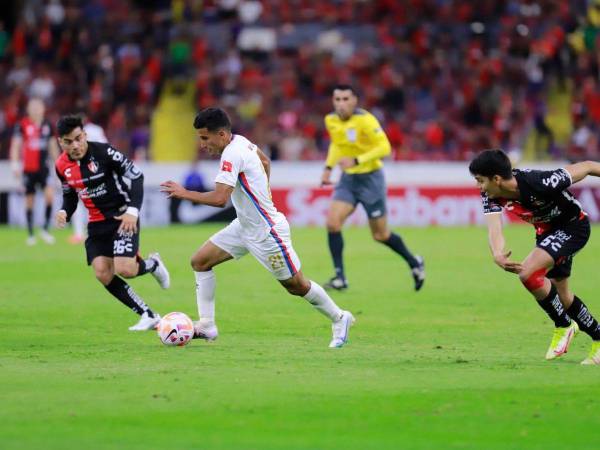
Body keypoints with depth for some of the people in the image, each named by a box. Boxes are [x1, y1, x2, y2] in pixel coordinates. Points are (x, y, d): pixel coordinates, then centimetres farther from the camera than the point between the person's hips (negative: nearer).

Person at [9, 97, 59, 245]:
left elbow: (53, 147, 17)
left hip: (43, 168, 2)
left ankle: (45, 229, -4)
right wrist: (15, 165, -15)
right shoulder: (22, 125, -4)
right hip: (28, 169, -2)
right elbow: (15, 146, -6)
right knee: (29, 201, 5)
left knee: (50, 194, -17)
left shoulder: (47, 125, 7)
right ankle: (30, 234, 17)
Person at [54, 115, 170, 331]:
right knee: (103, 275, -8)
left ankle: (152, 264, 17)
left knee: (124, 270, -20)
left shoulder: (103, 152, -19)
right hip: (97, 223, 6)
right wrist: (64, 212, -8)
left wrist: (133, 210, -24)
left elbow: (137, 176, -14)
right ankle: (149, 316, 3)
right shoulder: (62, 166, -2)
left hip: (122, 217, -6)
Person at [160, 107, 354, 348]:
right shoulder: (241, 142, 2)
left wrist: (184, 193, -22)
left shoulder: (232, 155, -25)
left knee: (296, 285, 4)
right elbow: (265, 161, 22)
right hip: (244, 226, 10)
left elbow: (219, 198, -32)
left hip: (266, 230, -10)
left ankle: (339, 319, 25)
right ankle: (206, 325, 3)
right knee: (200, 261, 1)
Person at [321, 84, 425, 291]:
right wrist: (328, 167, 8)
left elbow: (384, 147, -24)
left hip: (370, 178, -5)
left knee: (380, 235, 4)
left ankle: (414, 263, 30)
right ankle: (339, 277, -7)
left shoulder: (365, 120, -20)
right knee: (332, 222, -15)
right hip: (347, 179, 5)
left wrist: (356, 160, -31)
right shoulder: (331, 120, 0)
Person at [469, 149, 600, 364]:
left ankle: (563, 326, -6)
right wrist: (497, 255, -52)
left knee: (528, 273, -25)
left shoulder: (539, 183, -36)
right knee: (562, 296, 17)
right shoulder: (491, 196, -18)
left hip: (573, 226, -8)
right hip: (547, 231, 8)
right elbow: (494, 228, -29)